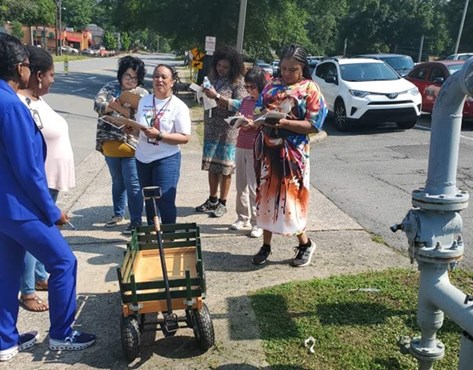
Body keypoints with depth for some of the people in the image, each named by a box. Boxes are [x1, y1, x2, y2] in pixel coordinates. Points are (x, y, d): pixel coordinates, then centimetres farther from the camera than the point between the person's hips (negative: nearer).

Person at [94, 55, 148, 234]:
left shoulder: (142, 94, -1)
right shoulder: (110, 87, 8)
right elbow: (98, 104, -7)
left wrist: (118, 107, -19)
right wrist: (119, 107, -21)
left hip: (130, 145, -4)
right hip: (110, 145, 4)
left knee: (132, 185, -1)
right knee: (117, 182, 19)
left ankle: (136, 220, 10)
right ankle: (118, 214, 35)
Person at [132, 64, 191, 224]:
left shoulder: (179, 106, -9)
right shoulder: (144, 101, 9)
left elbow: (185, 138, -14)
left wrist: (159, 135, -23)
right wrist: (131, 129, -5)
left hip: (166, 159, -6)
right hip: (143, 158, 6)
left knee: (165, 201, -8)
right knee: (149, 201, 15)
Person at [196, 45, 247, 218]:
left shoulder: (238, 82, -8)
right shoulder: (213, 77, 8)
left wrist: (217, 96, -25)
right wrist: (203, 92, -4)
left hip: (228, 130, -5)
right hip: (211, 127, 5)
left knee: (225, 166, 1)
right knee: (211, 164, 10)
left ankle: (222, 203, 13)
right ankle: (212, 200, 24)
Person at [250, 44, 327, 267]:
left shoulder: (310, 89, -4)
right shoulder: (272, 86, 10)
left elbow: (313, 125, -10)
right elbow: (259, 111, 13)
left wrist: (285, 123, -21)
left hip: (291, 152, -5)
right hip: (266, 148, 5)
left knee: (289, 198, -3)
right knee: (266, 195, 9)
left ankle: (305, 244, 19)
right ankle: (266, 245, 22)